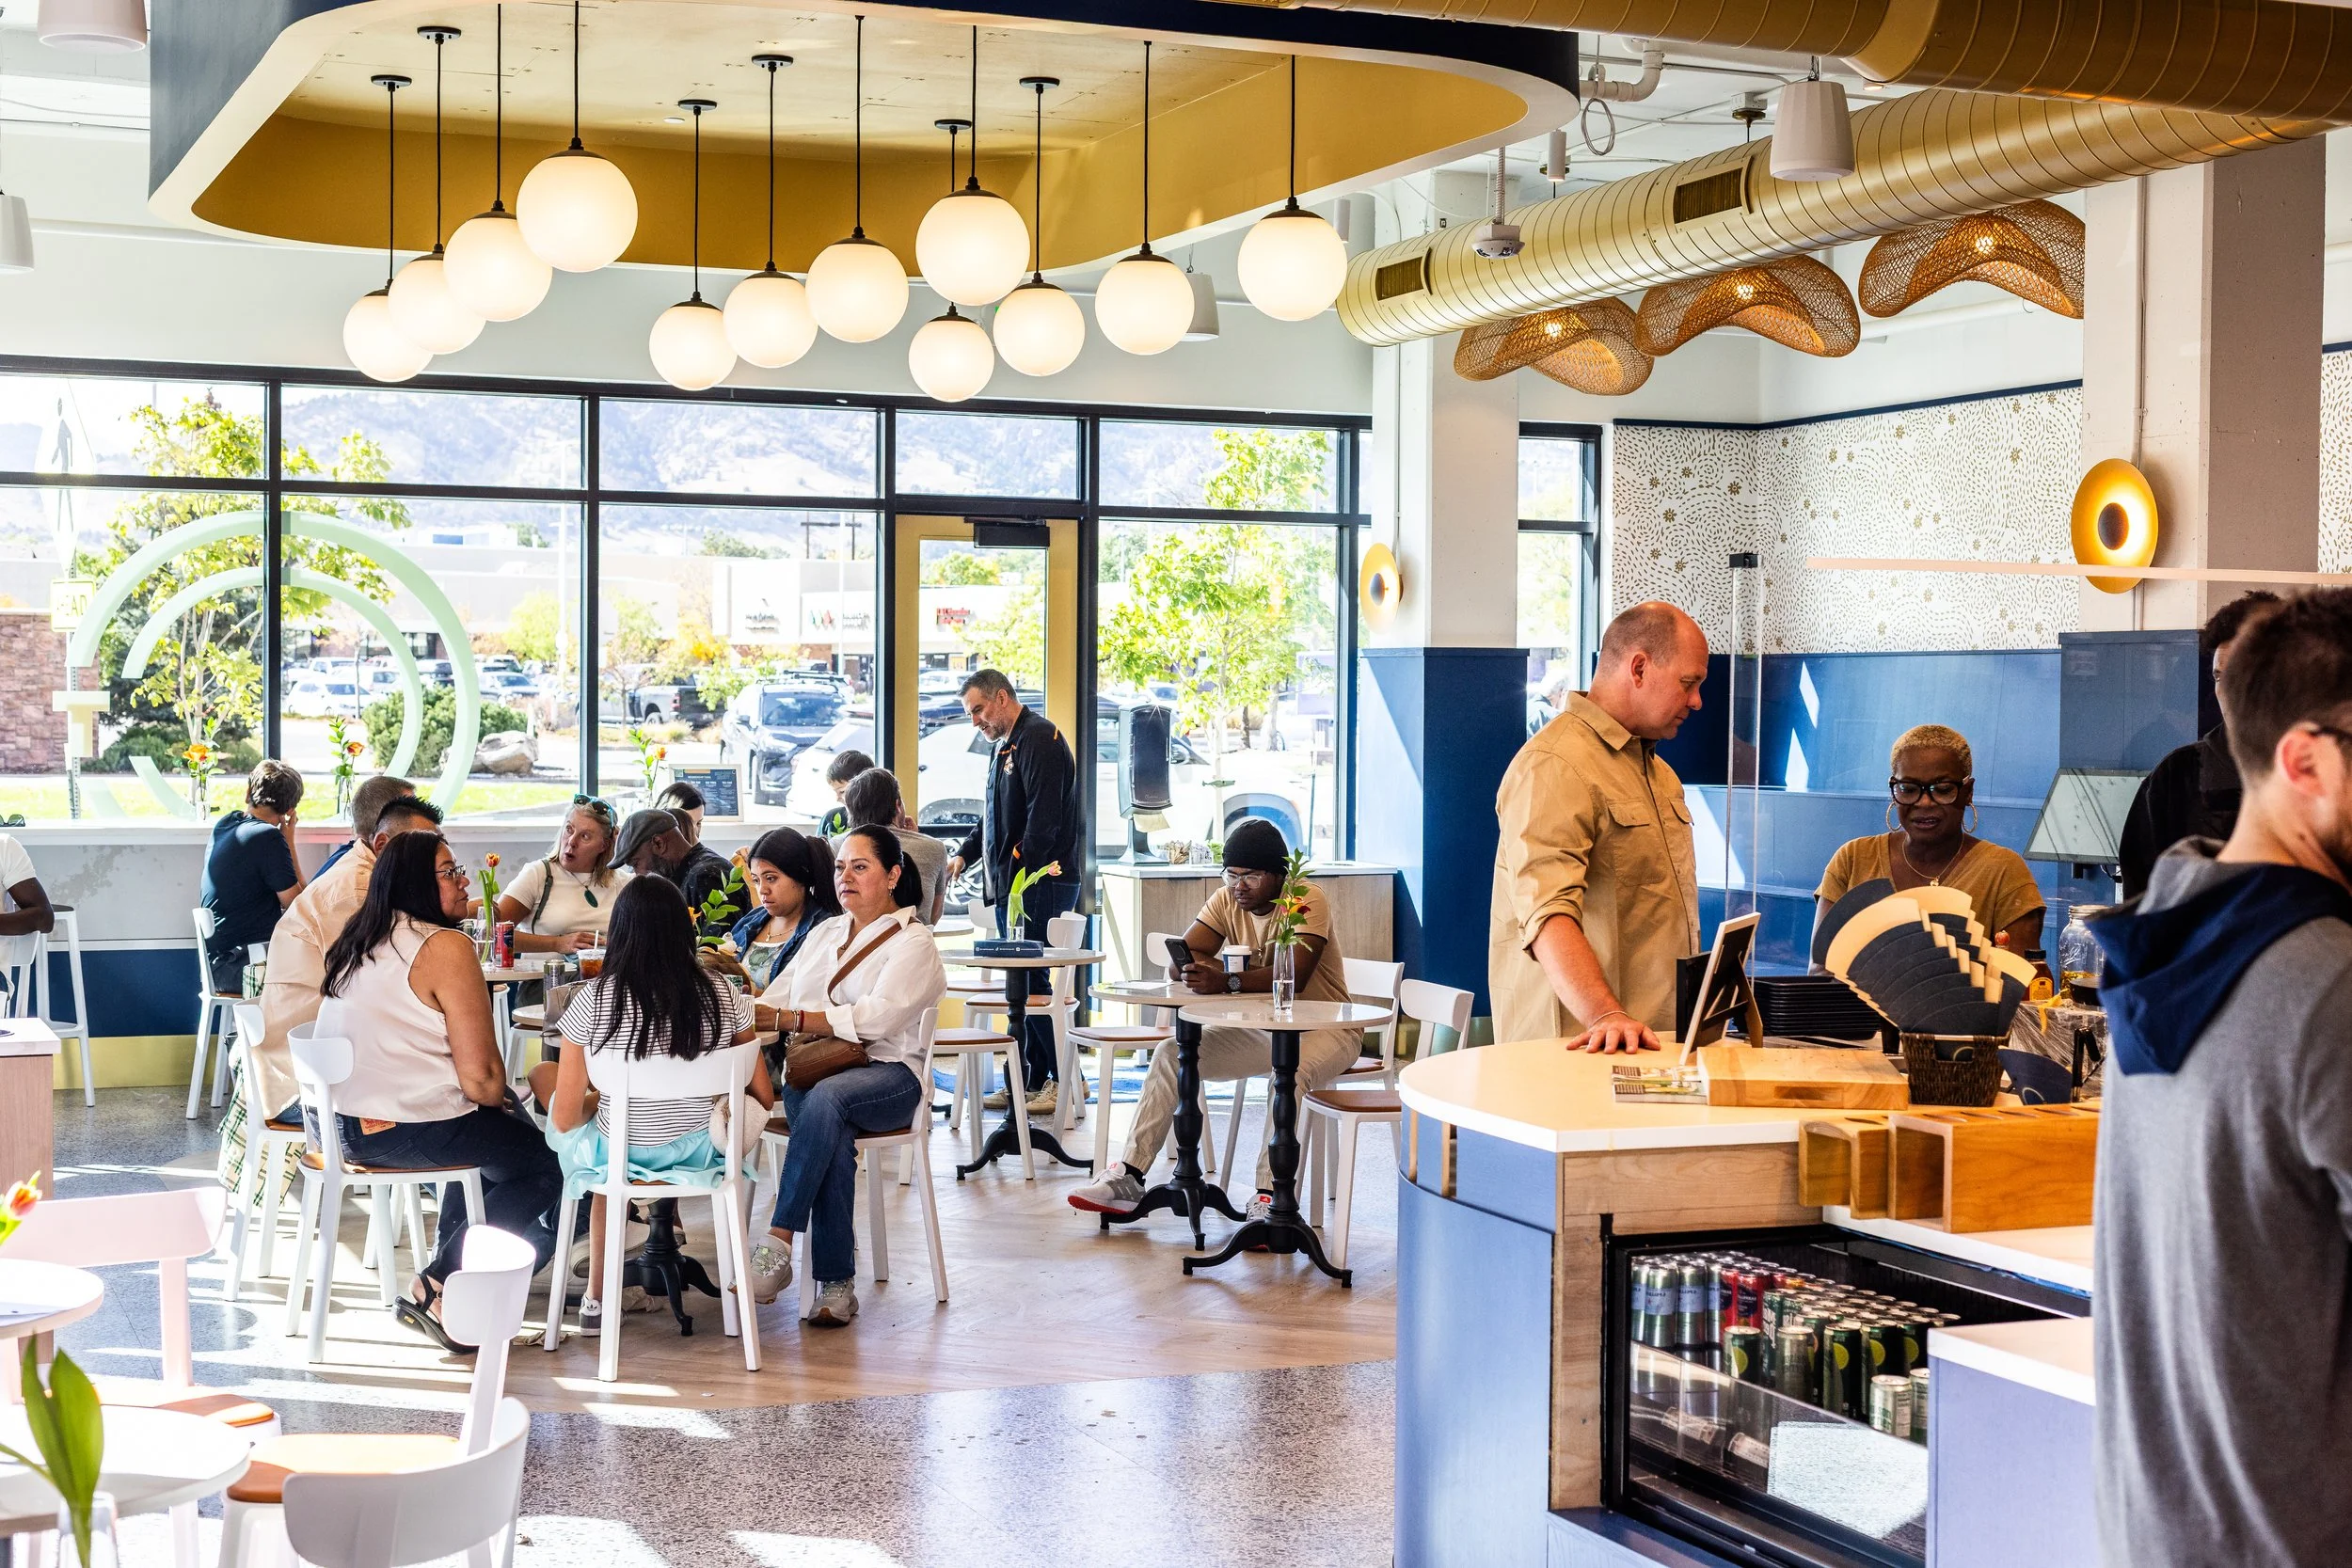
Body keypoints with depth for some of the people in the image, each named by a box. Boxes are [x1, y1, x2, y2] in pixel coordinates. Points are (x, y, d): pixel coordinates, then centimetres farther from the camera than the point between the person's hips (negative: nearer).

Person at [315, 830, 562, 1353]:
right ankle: (437, 1287, 2)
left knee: (490, 1131, 31)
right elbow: (481, 1076, -18)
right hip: (405, 1130, -9)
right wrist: (500, 1100, 6)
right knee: (545, 1163, 6)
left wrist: (498, 1104, 20)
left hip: (340, 1124, 9)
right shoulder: (445, 947, -14)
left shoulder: (360, 941, 13)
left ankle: (450, 1257, 37)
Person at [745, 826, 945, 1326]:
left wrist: (783, 1018, -24)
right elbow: (776, 999, 15)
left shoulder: (912, 942, 1)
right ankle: (835, 1283, -34)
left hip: (889, 1074, -4)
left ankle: (777, 1246, -42)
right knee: (834, 1135, -33)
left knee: (825, 1097, -38)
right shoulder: (825, 933, 24)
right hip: (814, 1069, 4)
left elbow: (875, 1019, -16)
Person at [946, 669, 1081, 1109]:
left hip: (1041, 883, -10)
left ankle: (1065, 1081, -7)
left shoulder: (1039, 738, -11)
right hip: (1012, 887, 10)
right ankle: (1029, 1081, 14)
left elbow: (1044, 818, -20)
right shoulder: (1004, 746, 21)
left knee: (1030, 979, -11)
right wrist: (965, 854, 16)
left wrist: (1022, 874, -21)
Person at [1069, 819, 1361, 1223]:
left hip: (1323, 1028, -6)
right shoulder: (1227, 900, 0)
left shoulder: (1307, 900, -18)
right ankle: (1129, 1177, -12)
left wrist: (1228, 981, -43)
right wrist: (1197, 969, -28)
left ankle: (1269, 1197, -35)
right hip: (1260, 1028, 6)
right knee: (1171, 1055, -10)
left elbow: (1295, 976, -33)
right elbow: (1179, 964, -6)